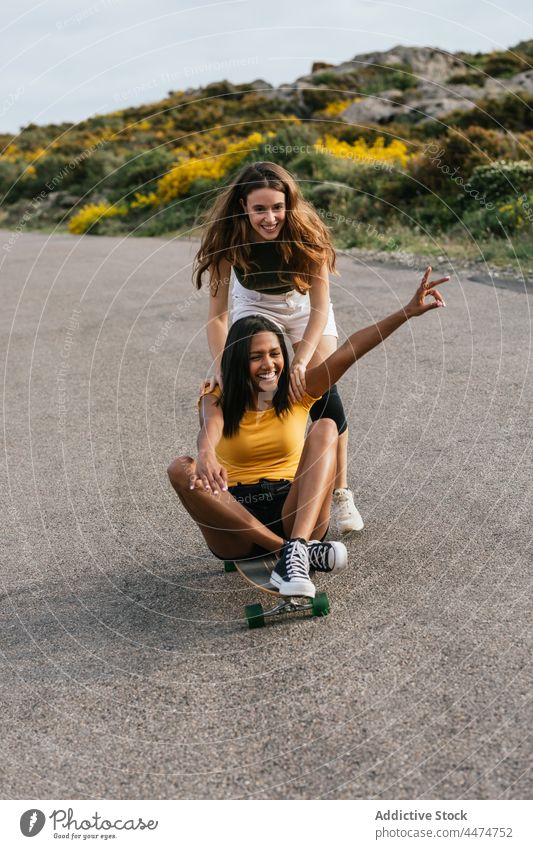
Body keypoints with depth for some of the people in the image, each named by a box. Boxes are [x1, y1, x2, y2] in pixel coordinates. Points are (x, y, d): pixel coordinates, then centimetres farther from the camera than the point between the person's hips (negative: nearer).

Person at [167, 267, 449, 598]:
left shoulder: (298, 392, 7)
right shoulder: (218, 398, 1)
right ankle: (303, 550, -33)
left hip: (292, 513, 1)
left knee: (325, 428, -21)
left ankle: (294, 552, -41)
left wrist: (406, 313, -19)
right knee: (181, 469, -29)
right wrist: (206, 453, -49)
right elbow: (210, 427, -24)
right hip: (235, 519, -1)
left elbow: (348, 351, -7)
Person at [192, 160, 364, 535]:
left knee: (321, 391, -12)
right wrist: (221, 369, -39)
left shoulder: (306, 233, -34)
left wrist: (301, 361, -42)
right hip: (255, 306, 1)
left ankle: (341, 493, 2)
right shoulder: (228, 237, -31)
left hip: (305, 306, -1)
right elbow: (217, 312, -27)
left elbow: (320, 306, -31)